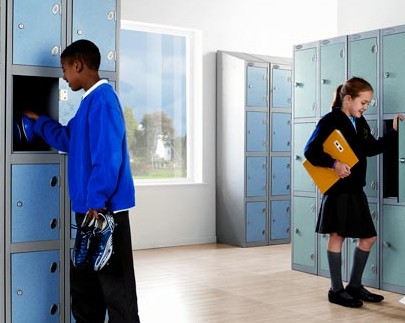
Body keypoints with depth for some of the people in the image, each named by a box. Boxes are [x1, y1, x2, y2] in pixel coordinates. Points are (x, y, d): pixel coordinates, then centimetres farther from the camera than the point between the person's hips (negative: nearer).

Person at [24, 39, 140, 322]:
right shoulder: (91, 101, 16)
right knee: (84, 283, 17)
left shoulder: (102, 99, -15)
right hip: (89, 208, 10)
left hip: (104, 209, -10)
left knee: (115, 286, -3)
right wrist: (38, 119, 37)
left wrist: (96, 204, -21)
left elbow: (108, 158, -22)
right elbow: (68, 139, 31)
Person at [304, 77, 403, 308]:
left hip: (355, 189, 9)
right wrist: (334, 164, -28)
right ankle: (336, 290, 12)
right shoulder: (330, 121, -12)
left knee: (369, 237, 11)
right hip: (338, 189, -8)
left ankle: (355, 286, 24)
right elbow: (310, 151, -17)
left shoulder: (360, 123, 13)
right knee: (337, 236, 1)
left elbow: (371, 148, 21)